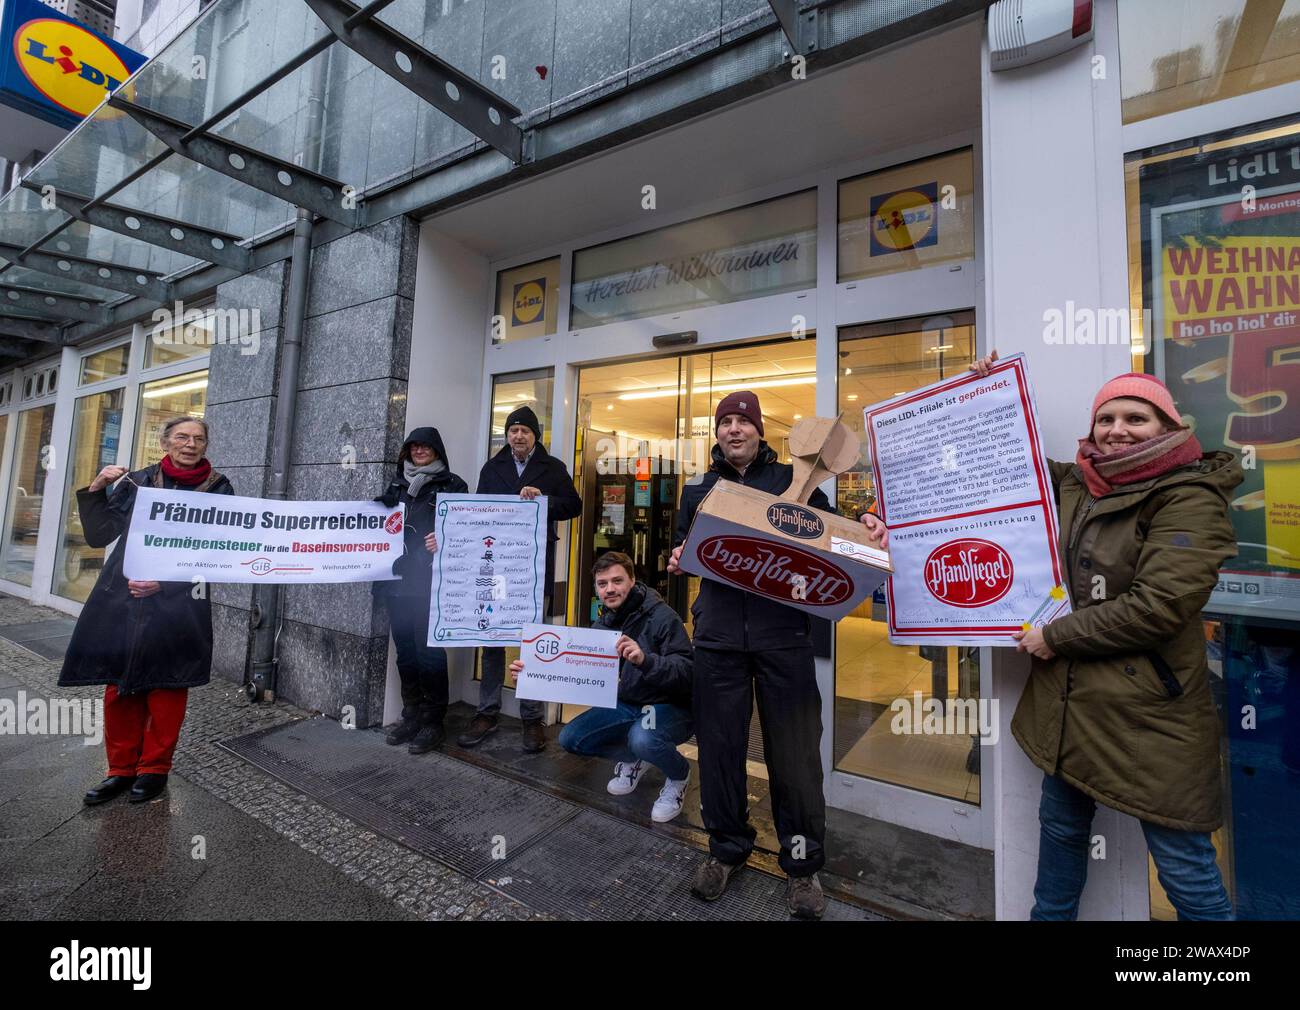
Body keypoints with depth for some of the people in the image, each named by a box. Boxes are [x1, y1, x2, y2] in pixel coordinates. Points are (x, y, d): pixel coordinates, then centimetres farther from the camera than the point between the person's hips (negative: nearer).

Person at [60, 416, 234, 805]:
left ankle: (155, 769, 19)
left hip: (179, 601, -2)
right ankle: (121, 768, 23)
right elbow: (98, 535, 10)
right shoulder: (137, 481, 6)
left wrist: (164, 581, -13)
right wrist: (95, 491, -4)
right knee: (120, 684, 7)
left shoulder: (218, 488, -1)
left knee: (166, 686, 4)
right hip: (123, 597, 3)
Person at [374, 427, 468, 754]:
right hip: (396, 578, 6)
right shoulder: (396, 485, 18)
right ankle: (411, 715, 23)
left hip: (430, 581, -5)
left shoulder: (452, 485, 3)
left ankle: (433, 721, 6)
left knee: (428, 648, -5)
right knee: (404, 648, 10)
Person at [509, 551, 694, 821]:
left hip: (670, 707, -7)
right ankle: (633, 759, 18)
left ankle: (679, 774, -1)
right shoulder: (602, 624, 3)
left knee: (643, 739, -37)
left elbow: (686, 672, -29)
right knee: (570, 739, -6)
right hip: (626, 705, 7)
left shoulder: (661, 616, -21)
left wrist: (645, 659, -48)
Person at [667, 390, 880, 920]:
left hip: (783, 633, -2)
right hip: (718, 636, 2)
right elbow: (683, 550, 18)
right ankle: (726, 847, 34)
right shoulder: (698, 490, 14)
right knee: (719, 744, 11)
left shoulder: (793, 479, 7)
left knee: (794, 749, 6)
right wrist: (677, 562, -5)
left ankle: (802, 862, 29)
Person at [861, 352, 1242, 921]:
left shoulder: (1189, 498, -13)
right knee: (1060, 831, 23)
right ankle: (1050, 912, 43)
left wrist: (1054, 637, -15)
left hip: (1148, 716, -6)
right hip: (1067, 701, 7)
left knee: (1186, 872, 8)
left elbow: (1158, 606, -21)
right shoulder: (1073, 484, 6)